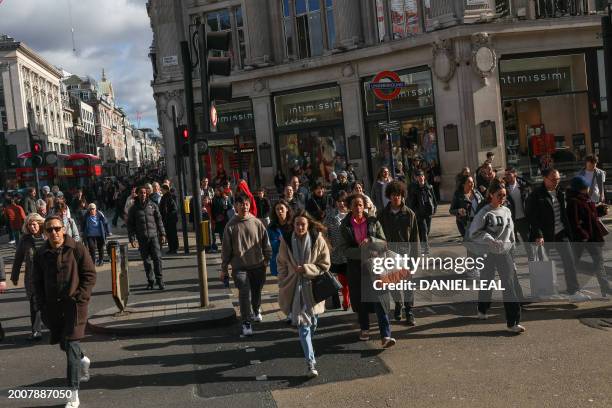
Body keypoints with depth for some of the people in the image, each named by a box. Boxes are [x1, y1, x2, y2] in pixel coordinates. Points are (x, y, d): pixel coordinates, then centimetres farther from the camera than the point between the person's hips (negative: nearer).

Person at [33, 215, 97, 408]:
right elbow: (38, 283, 12)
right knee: (64, 344, 17)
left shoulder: (77, 249, -6)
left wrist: (79, 298, -13)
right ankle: (83, 361, 51)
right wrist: (43, 306, 3)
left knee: (71, 345, -11)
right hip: (53, 306, 5)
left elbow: (90, 275, -5)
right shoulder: (41, 254, 5)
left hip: (74, 304, -4)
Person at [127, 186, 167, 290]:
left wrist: (162, 234, 3)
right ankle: (150, 281, 14)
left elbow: (159, 220, 9)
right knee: (146, 260, 5)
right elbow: (130, 224, 5)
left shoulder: (152, 205, 7)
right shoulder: (134, 208, 6)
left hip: (154, 236, -1)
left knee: (157, 258, -8)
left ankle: (159, 280, -2)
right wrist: (132, 238, -3)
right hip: (142, 238, 1)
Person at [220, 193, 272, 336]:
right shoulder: (231, 226, -4)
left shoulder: (257, 223, -2)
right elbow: (226, 249, 1)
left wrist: (267, 259, 7)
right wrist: (224, 269, 3)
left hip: (257, 265, 2)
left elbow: (265, 242, 7)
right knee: (245, 292, -14)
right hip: (239, 267, -2)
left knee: (257, 291, 15)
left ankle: (256, 311, 45)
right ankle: (246, 323, -1)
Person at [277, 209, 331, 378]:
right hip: (295, 288, 0)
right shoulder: (286, 240, -4)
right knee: (303, 325, -4)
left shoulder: (318, 240, -9)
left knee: (313, 322, 17)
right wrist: (283, 286, 3)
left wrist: (306, 268, -17)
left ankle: (307, 345, 50)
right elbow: (282, 265, 6)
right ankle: (311, 362, -1)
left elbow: (325, 265, -4)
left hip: (313, 288, 0)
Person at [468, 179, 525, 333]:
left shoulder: (507, 211, 6)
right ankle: (482, 310, 38)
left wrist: (511, 247, 14)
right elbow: (474, 233, -13)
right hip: (488, 254, -4)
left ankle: (513, 322, -2)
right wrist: (492, 241, -18)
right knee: (486, 282, 12)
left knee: (511, 286, -4)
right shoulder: (484, 213, -10)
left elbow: (511, 232, 16)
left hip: (505, 253, 4)